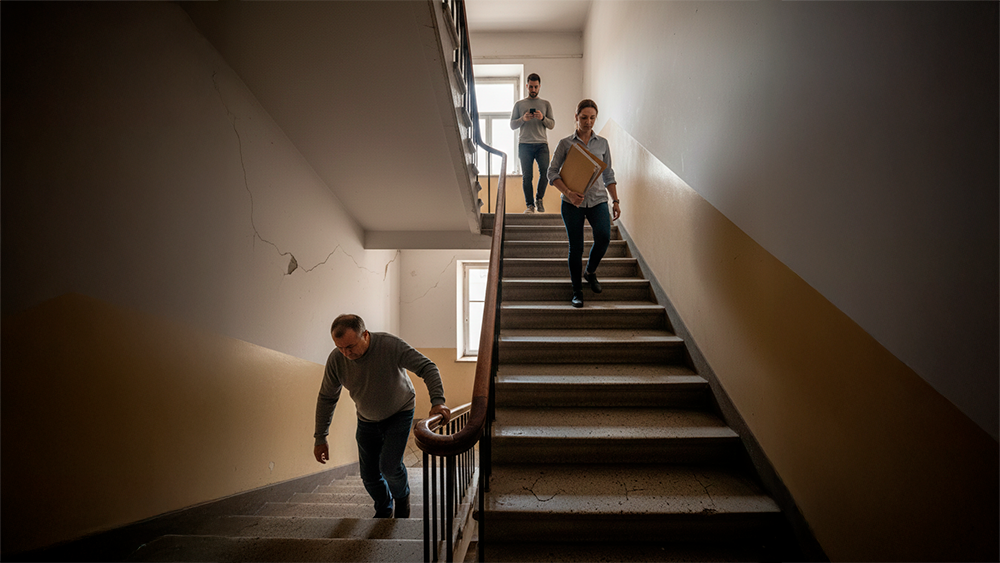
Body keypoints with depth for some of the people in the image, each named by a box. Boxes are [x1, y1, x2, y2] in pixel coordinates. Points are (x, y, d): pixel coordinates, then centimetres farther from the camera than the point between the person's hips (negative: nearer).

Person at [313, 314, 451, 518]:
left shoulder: (391, 345, -31)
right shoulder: (336, 359, -19)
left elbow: (427, 367, -28)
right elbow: (326, 398, -6)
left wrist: (438, 401, -43)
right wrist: (320, 438, -5)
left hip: (400, 413, -3)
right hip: (367, 420, 4)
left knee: (389, 465, -17)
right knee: (369, 475, 5)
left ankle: (402, 496, 18)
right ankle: (383, 510, 36)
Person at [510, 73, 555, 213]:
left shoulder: (546, 104, 15)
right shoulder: (519, 104, 13)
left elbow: (552, 125, 10)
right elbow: (512, 125, 11)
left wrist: (542, 118, -10)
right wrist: (523, 119, -8)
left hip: (542, 144, 0)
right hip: (525, 145, 0)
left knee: (545, 170, -16)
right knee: (526, 176, -4)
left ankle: (539, 199, 4)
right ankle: (529, 204, 4)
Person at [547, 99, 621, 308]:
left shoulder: (602, 143, 10)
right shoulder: (565, 144, 3)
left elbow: (609, 175, 15)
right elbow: (552, 172, -2)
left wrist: (615, 200, 7)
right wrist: (568, 193, -16)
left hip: (598, 199, 2)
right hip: (573, 202, -1)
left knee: (604, 237, -20)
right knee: (576, 247, 0)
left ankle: (591, 272, 9)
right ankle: (577, 290, 15)